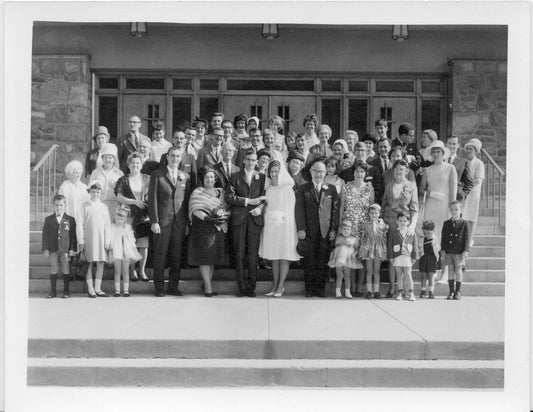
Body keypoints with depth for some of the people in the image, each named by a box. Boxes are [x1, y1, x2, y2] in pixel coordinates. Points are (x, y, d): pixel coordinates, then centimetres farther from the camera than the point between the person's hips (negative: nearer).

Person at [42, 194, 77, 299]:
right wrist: (45, 249, -1)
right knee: (53, 269, 5)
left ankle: (66, 291, 12)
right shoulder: (48, 219, 6)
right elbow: (45, 235, 5)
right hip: (53, 249, 1)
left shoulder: (70, 220, 3)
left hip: (65, 249, -1)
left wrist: (73, 249, -4)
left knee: (65, 269, 3)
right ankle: (53, 291, 15)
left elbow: (73, 235, 2)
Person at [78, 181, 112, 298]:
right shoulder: (85, 206, 3)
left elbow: (107, 225, 9)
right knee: (89, 264, 0)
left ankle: (97, 288, 9)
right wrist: (81, 241, -5)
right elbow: (80, 224, 0)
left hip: (101, 239, 3)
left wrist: (107, 240, 1)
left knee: (101, 264, 2)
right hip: (88, 239, -2)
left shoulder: (104, 207, 10)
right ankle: (90, 289, 6)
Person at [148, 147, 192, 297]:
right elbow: (152, 199, -2)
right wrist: (154, 221, -9)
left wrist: (187, 223, 6)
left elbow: (187, 200, 12)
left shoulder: (186, 177, 13)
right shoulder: (157, 175, 3)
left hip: (179, 222, 3)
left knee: (177, 256, 5)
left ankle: (173, 287, 14)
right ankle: (159, 287, 10)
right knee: (160, 255, 1)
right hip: (162, 221, -3)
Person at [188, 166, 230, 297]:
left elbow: (227, 209, 12)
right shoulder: (197, 192, 1)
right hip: (202, 228, -4)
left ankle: (207, 283, 16)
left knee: (213, 257, 6)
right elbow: (195, 210, -8)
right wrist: (208, 218, -20)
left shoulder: (220, 192, 15)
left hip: (218, 229, 4)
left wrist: (224, 215, -11)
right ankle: (208, 286, -7)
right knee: (204, 257, -8)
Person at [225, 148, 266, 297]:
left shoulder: (262, 177, 14)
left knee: (253, 254, -2)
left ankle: (251, 287, 4)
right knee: (239, 254, -1)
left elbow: (265, 197, 8)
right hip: (239, 218, 0)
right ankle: (242, 287, 5)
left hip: (255, 218, 1)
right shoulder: (235, 177, 10)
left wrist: (259, 208, -11)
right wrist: (248, 201, -8)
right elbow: (229, 197, -1)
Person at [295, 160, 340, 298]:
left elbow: (335, 210, 7)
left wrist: (334, 229, -2)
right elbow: (299, 210, 1)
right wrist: (300, 229, -9)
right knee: (309, 262, 1)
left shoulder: (331, 189, 12)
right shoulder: (303, 189, 9)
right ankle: (309, 289, 9)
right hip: (309, 232, -1)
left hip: (325, 232, 1)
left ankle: (320, 288, 9)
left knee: (323, 262, 0)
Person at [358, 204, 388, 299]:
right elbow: (363, 236, 9)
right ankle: (369, 290, 3)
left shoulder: (382, 224, 6)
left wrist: (385, 247, 5)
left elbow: (384, 237, 10)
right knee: (369, 271, 0)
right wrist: (362, 247, 5)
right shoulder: (366, 224, 5)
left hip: (379, 247, 0)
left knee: (376, 271, 3)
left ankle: (376, 291, 7)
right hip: (368, 247, 0)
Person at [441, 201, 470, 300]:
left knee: (458, 270, 2)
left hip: (459, 252, -3)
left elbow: (467, 238, -3)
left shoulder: (464, 223, -2)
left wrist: (465, 251, -10)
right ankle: (451, 291, 13)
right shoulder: (446, 224, 7)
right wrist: (443, 251, 3)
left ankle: (457, 292, 11)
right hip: (449, 252, 3)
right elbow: (443, 238, 8)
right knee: (450, 270, 6)